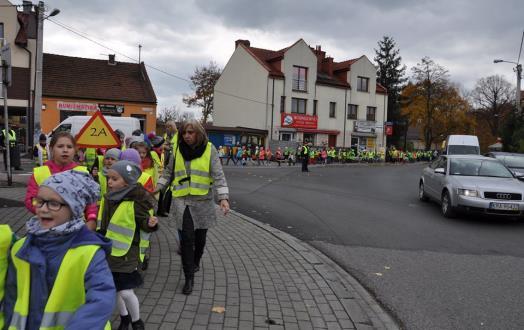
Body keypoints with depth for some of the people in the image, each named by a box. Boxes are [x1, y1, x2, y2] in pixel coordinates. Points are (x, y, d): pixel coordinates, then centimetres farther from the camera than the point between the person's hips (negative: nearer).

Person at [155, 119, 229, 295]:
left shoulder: (209, 149, -5)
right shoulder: (178, 150, 3)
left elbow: (218, 175, -9)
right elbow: (169, 172, 15)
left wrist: (223, 197, -18)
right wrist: (158, 187, 4)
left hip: (203, 201, -1)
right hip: (182, 201, 1)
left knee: (200, 237, 13)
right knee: (186, 238, -4)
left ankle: (195, 262, 44)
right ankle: (189, 277, 9)